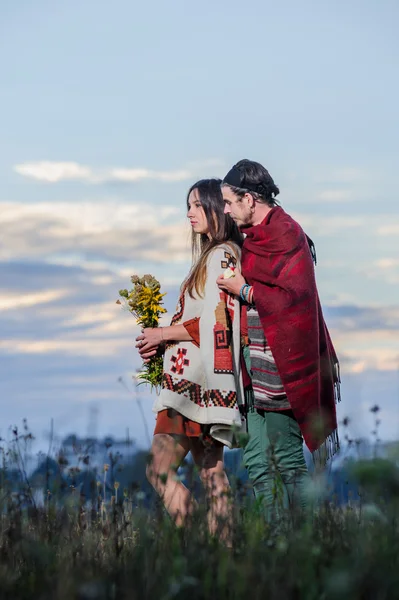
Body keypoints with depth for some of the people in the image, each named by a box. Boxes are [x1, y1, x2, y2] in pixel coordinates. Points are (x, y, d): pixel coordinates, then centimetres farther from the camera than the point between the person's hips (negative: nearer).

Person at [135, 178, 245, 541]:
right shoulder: (212, 256, 20)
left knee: (160, 469, -13)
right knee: (212, 473, 7)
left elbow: (216, 321, -17)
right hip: (199, 382, 10)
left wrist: (163, 334, -8)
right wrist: (163, 341, 8)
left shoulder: (222, 255, -10)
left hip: (199, 382, -10)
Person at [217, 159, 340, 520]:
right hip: (258, 373, 9)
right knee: (259, 463, 7)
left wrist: (245, 290, -12)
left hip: (281, 368, -9)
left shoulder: (286, 236, -11)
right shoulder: (256, 239, 17)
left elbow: (294, 298, -20)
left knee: (288, 461, -5)